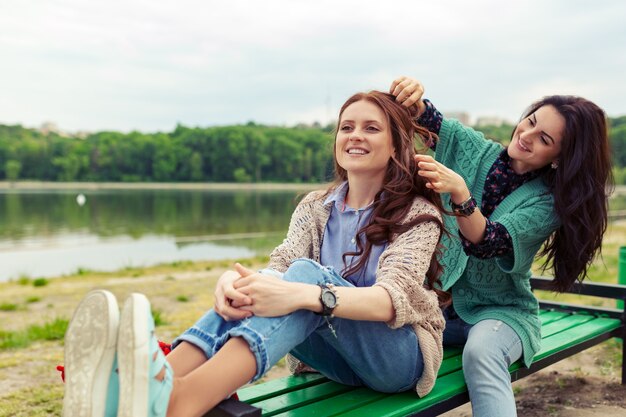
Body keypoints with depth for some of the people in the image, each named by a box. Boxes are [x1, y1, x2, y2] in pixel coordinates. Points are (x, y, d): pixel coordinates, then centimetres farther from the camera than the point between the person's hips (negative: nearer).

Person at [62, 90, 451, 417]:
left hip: (400, 356, -4)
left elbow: (393, 298, -24)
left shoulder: (418, 212, -8)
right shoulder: (315, 207, 6)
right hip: (337, 354, 4)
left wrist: (302, 294, -42)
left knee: (308, 273, -33)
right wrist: (235, 280, -35)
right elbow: (279, 270, -10)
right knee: (257, 291, -26)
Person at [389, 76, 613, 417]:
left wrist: (458, 192, -43)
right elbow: (426, 119, -3)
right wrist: (413, 97, -26)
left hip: (499, 311, -3)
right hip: (440, 300, 3)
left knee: (480, 353, -38)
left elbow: (486, 242, -26)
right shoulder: (474, 149, 0)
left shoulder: (549, 202, -11)